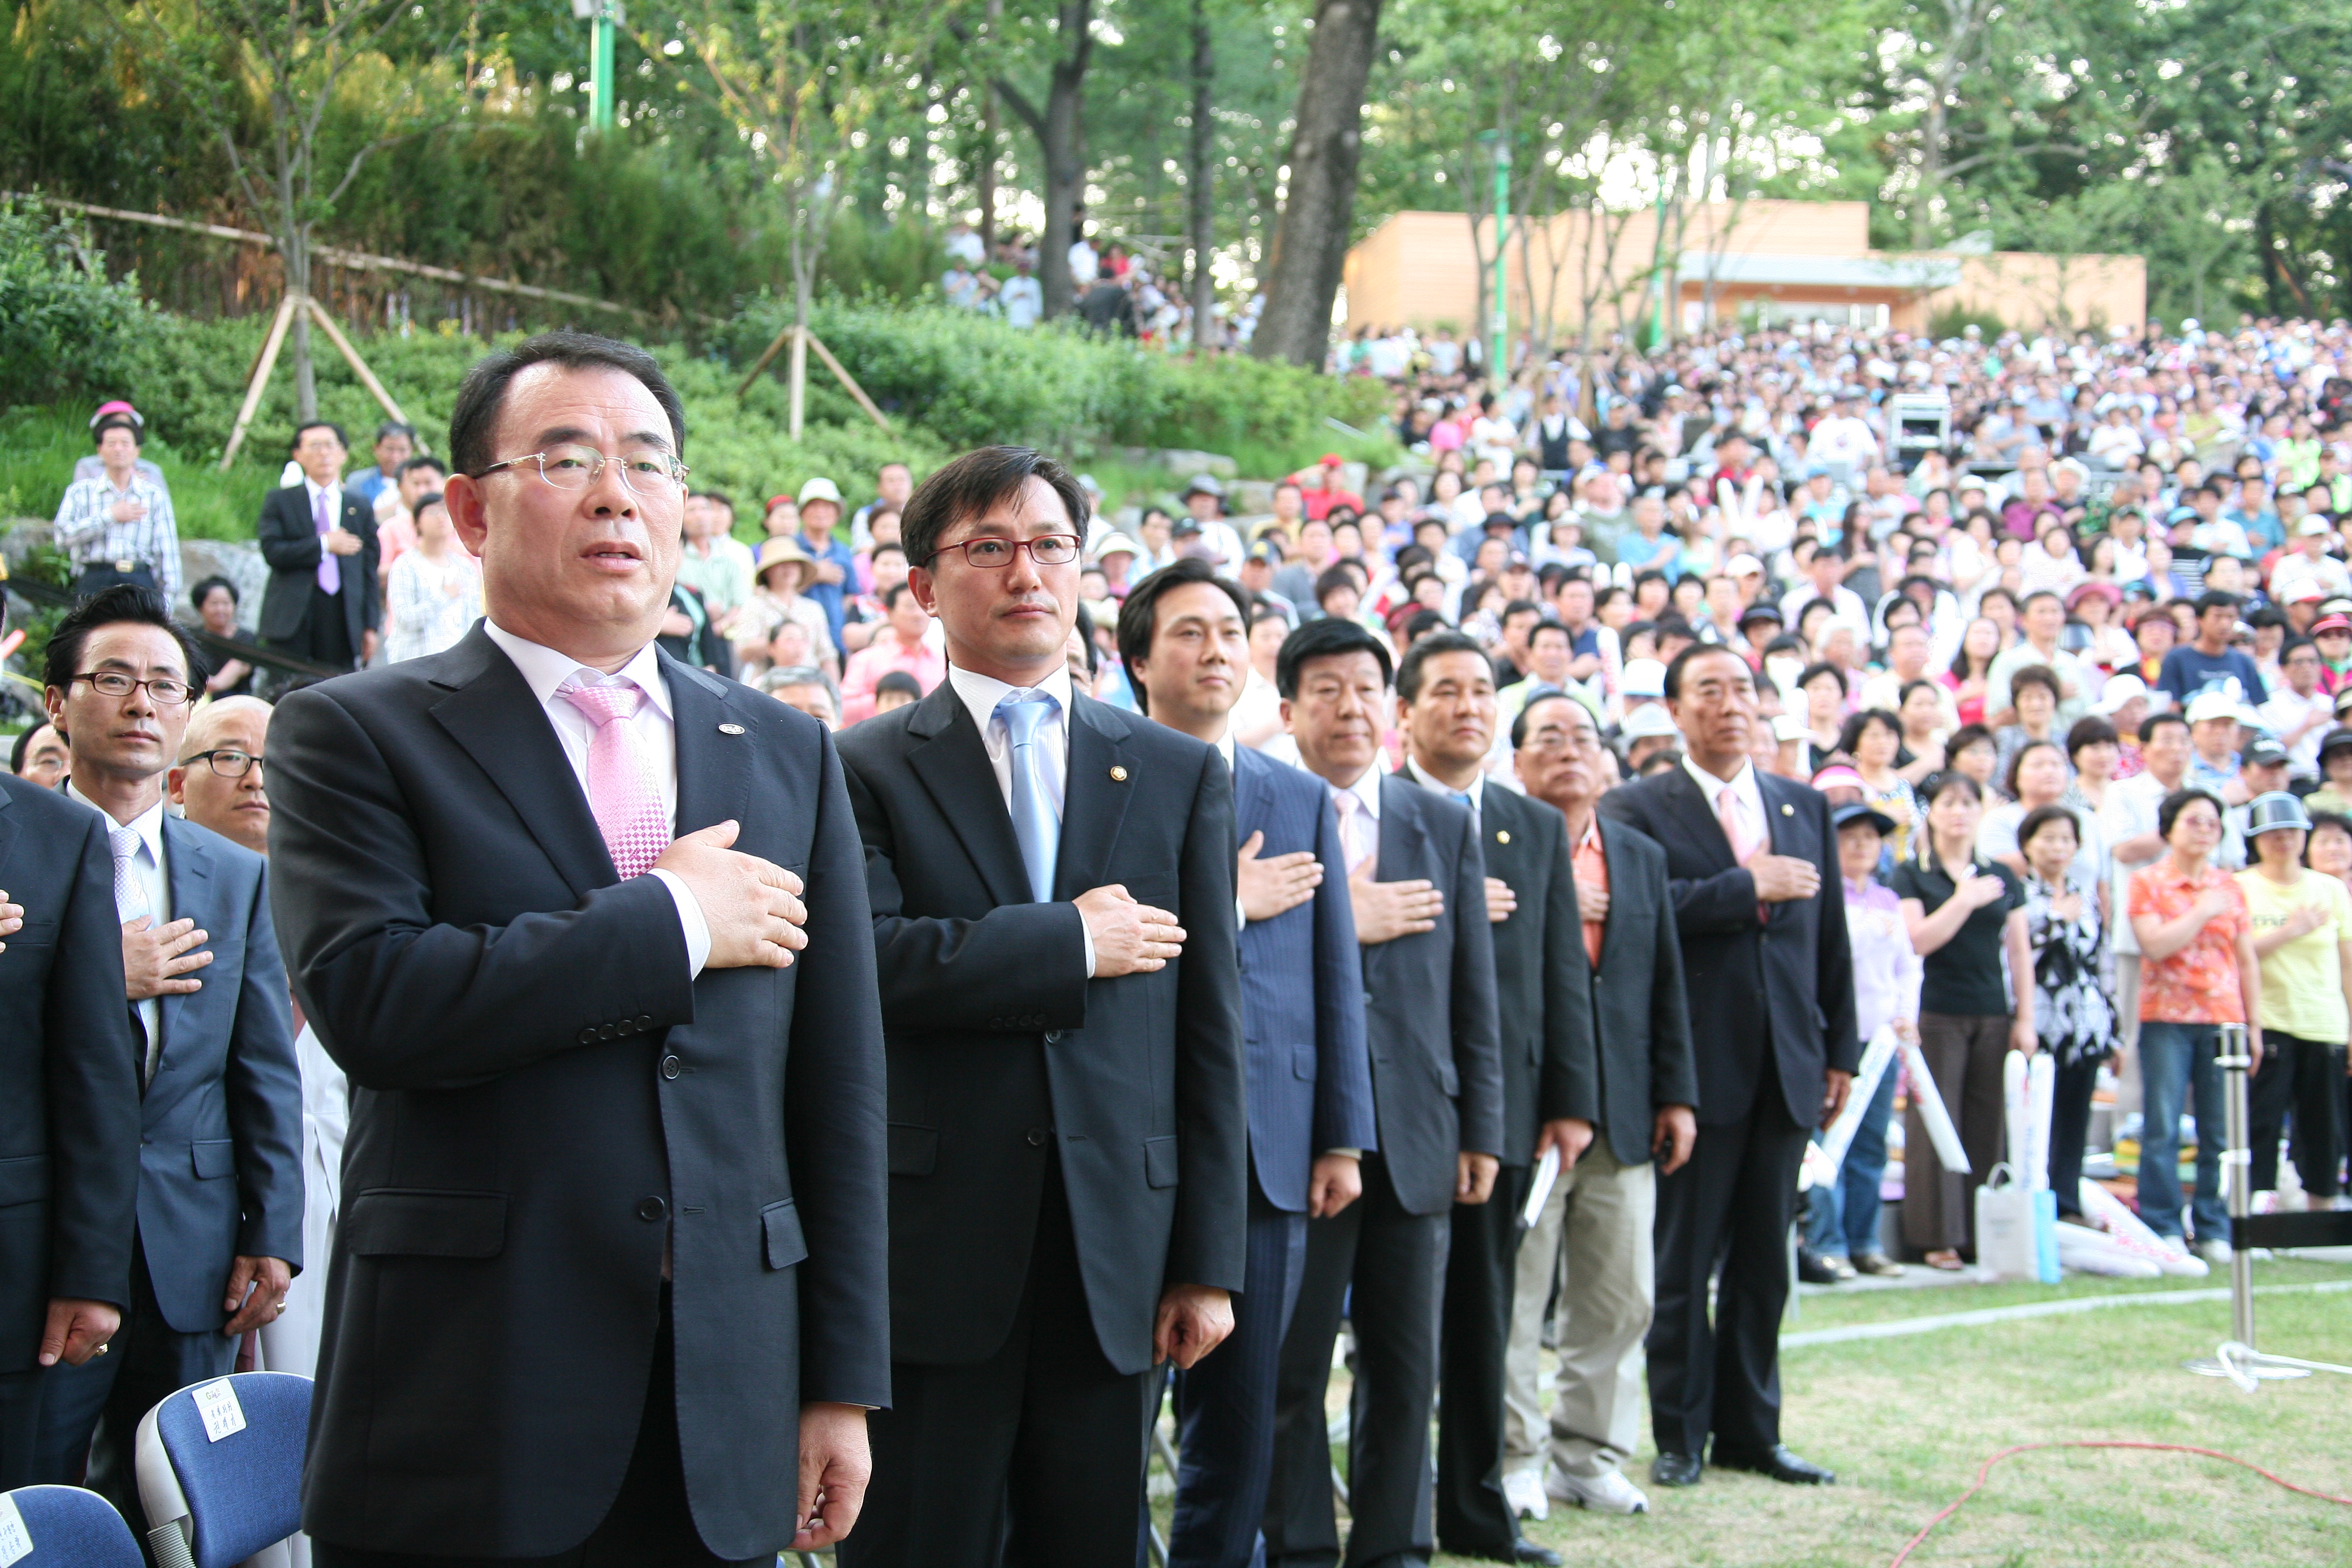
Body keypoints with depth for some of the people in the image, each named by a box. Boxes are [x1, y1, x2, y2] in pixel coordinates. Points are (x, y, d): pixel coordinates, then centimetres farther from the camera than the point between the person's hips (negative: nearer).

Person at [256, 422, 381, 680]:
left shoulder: (360, 508, 13)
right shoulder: (280, 501, 8)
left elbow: (369, 571, 11)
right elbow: (271, 551, -6)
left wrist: (370, 626, 5)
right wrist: (324, 545, -9)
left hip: (342, 620, 2)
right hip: (291, 619, -2)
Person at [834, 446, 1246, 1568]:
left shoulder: (1181, 776, 11)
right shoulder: (863, 769, 3)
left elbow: (1210, 1030, 8)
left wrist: (1211, 1260, 3)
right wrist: (1072, 940, -11)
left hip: (1117, 1253, 3)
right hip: (932, 1247, -2)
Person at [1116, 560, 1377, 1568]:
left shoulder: (1302, 800, 13)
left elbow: (1336, 977, 11)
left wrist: (1343, 1137, 5)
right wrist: (1222, 906, -11)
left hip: (1265, 1146, 4)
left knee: (1241, 1410, 7)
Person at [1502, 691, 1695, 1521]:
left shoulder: (1642, 856, 15)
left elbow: (1666, 985, 13)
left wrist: (1677, 1095, 9)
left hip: (1623, 1115, 5)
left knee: (1620, 1298, 7)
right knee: (1513, 1295, 1)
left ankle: (1589, 1454, 19)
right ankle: (1513, 1457, 12)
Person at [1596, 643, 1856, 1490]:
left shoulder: (1806, 808, 14)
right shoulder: (1637, 808, -2)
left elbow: (1830, 937, 15)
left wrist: (1841, 1052, 11)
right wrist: (1749, 887, -18)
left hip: (1785, 1068, 5)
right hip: (1696, 1064, -5)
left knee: (1763, 1262, 10)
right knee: (1683, 1260, 3)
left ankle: (1750, 1430, 19)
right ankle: (1681, 1435, 12)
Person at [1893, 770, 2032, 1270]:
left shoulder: (2002, 877, 13)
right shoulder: (1912, 875, 2)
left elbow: (2020, 953, 13)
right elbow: (1917, 940, -11)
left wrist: (2025, 1019, 7)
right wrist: (1966, 899, -11)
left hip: (1993, 1017, 4)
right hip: (1936, 1016, -4)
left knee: (1987, 1127, 3)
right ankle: (1939, 1238, -1)